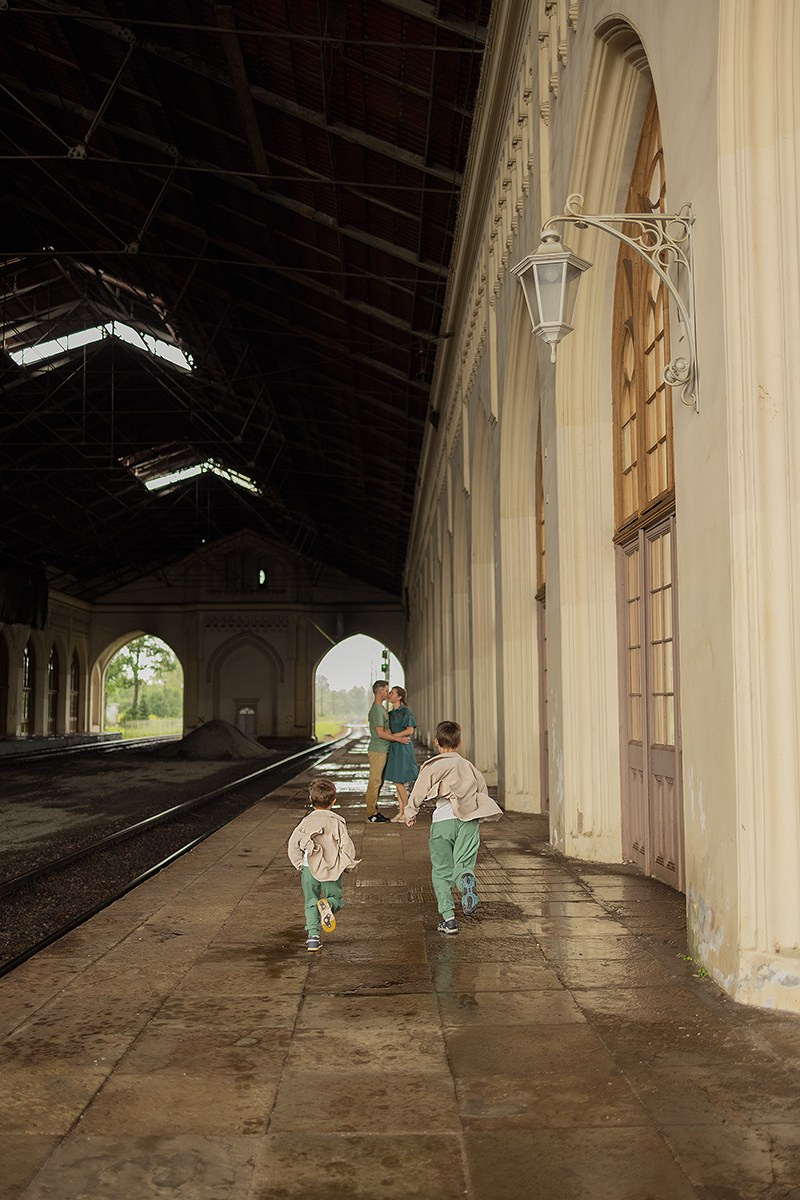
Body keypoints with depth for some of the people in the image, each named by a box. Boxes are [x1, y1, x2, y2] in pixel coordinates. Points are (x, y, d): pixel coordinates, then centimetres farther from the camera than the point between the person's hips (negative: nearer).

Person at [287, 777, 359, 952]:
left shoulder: (307, 821, 3)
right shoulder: (337, 821, -2)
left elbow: (293, 843, -2)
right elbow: (346, 845, -5)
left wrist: (299, 864, 9)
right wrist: (348, 865, 10)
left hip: (309, 869, 2)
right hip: (332, 870, -2)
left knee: (311, 903, 12)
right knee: (336, 898, 13)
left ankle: (313, 936, 1)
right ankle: (328, 904, -21)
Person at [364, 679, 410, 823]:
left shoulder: (381, 708, 17)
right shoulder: (377, 710, -15)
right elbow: (380, 733, -19)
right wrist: (399, 739, -12)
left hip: (382, 750, 10)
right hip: (377, 750, -10)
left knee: (378, 782, 12)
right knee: (375, 782, -6)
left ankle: (374, 811, 17)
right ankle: (371, 813, -2)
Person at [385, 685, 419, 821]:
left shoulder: (406, 711, -9)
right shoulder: (391, 713, 14)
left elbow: (410, 730, -16)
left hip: (403, 749, -8)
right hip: (393, 749, 8)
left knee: (400, 782, -8)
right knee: (397, 783, 8)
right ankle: (401, 811, 14)